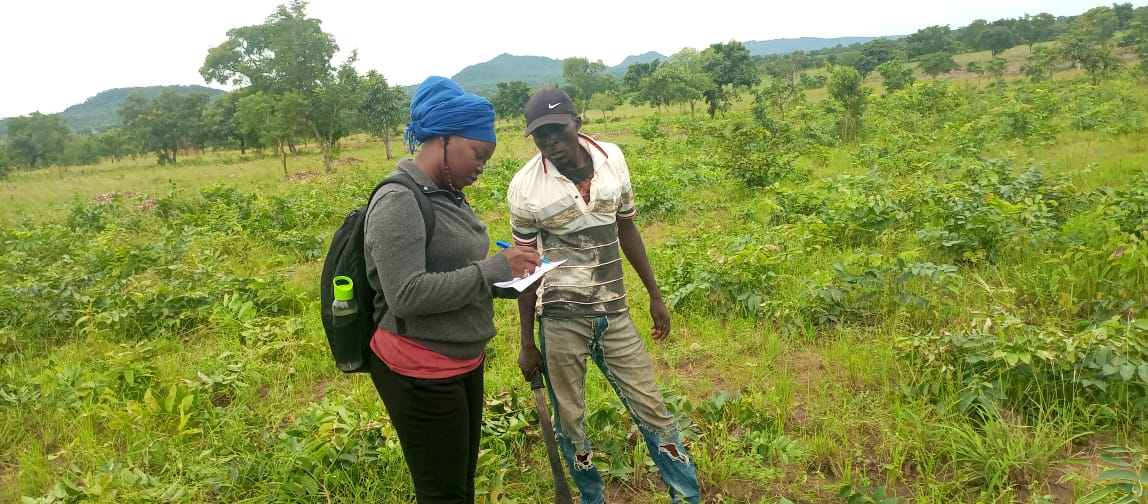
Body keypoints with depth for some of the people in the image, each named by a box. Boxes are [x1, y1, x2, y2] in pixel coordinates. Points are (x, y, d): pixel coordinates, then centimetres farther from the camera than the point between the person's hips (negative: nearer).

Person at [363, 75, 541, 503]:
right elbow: (407, 295, -27)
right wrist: (494, 269, -24)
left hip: (464, 363, 9)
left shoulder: (448, 193, 7)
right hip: (421, 375, -9)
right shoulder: (398, 202, -20)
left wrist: (509, 276, -1)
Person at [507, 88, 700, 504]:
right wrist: (527, 343, 1)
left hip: (614, 313, 3)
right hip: (561, 319, -2)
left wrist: (654, 294, 13)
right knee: (570, 422, 10)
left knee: (653, 410, 7)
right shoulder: (525, 187, -10)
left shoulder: (612, 159, -1)